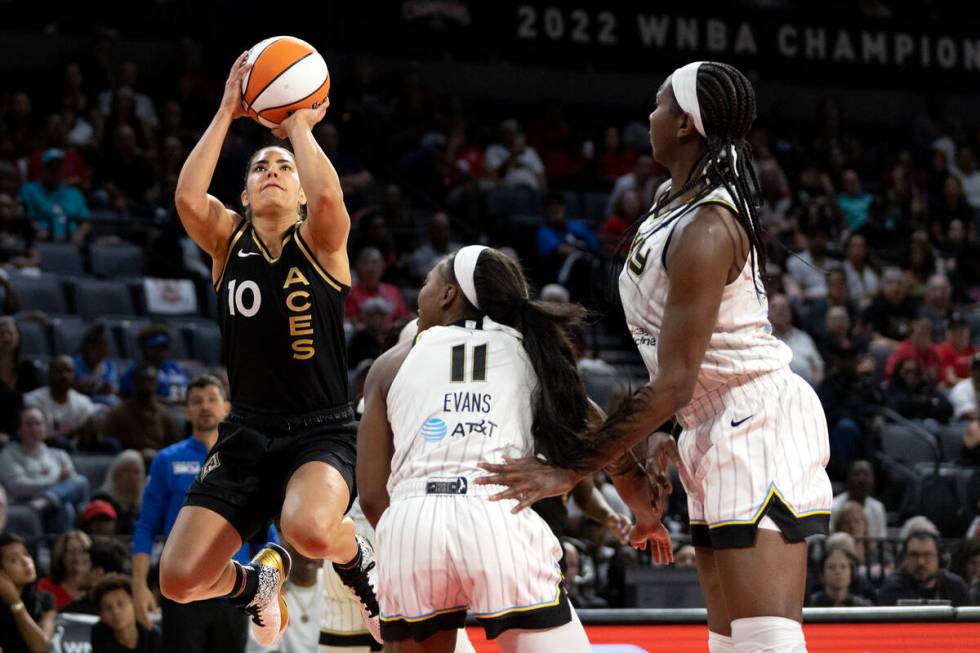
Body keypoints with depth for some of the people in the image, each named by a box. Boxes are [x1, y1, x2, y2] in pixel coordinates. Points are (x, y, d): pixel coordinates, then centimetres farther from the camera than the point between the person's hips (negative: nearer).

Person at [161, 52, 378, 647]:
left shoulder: (321, 242, -1)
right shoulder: (228, 240, 7)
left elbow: (328, 195, -24)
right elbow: (188, 197, -14)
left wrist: (299, 126, -9)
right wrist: (227, 113, -9)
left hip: (323, 431, -4)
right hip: (248, 434, 4)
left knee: (310, 529, -37)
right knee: (179, 581, -8)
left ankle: (362, 561, 1)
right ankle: (258, 581, 28)